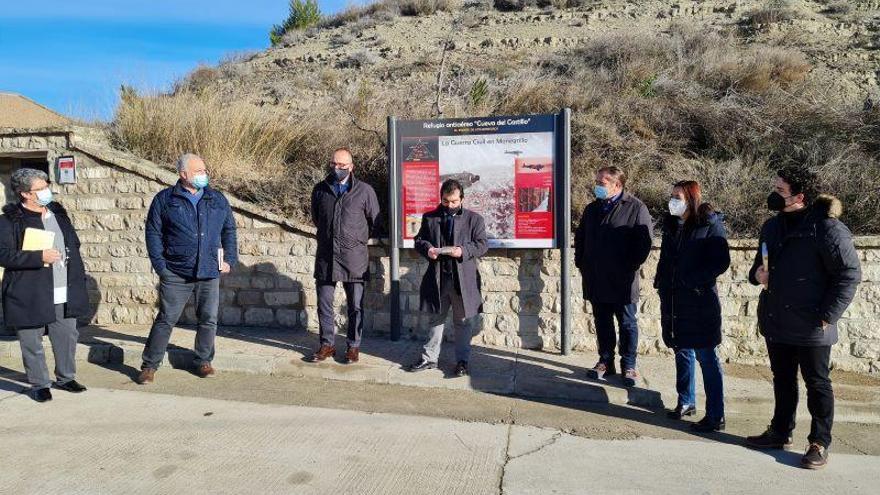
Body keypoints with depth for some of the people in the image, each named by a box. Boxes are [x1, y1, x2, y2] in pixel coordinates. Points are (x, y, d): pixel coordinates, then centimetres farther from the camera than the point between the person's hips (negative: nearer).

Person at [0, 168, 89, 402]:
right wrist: (39, 257, -22)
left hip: (64, 293, 5)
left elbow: (74, 245, 17)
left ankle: (66, 377, 30)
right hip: (30, 296, -5)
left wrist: (78, 278, 12)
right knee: (32, 342, 6)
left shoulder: (58, 212, 11)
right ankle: (39, 384, 22)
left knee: (67, 337, 13)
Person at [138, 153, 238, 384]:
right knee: (166, 319, 3)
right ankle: (150, 365, 16)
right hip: (176, 273, -2)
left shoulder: (218, 199, 8)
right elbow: (153, 233, 0)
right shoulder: (164, 199, 0)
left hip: (210, 272, 3)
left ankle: (203, 361, 24)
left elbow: (229, 230, 14)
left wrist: (229, 259, 6)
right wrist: (160, 265, -6)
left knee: (209, 319, 7)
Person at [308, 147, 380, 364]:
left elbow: (375, 222, 6)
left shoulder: (364, 190, -4)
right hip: (325, 256, 3)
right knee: (324, 304, 8)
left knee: (355, 306, 6)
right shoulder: (320, 190, 5)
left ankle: (353, 346, 19)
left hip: (354, 258, -2)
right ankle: (327, 344, 23)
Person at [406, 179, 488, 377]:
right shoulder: (429, 217, 9)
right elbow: (419, 239, 12)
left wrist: (463, 251, -20)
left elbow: (482, 244, -3)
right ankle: (429, 358, 24)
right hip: (437, 278, 3)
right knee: (436, 319, 14)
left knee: (463, 322, 7)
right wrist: (427, 249, -10)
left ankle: (462, 361, 18)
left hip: (464, 280, -2)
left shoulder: (474, 219, 1)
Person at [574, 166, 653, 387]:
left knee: (627, 324, 6)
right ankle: (605, 362, 26)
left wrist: (630, 267, -10)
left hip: (622, 282, -5)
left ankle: (629, 366, 17)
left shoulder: (636, 208, -6)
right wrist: (581, 263, 12)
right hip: (596, 281, 5)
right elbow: (580, 237, 20)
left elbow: (644, 242, -9)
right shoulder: (592, 209, 12)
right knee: (602, 323, 13)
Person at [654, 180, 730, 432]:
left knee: (706, 358, -1)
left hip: (699, 302, -6)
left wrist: (691, 281, -16)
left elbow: (721, 262, -13)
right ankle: (686, 402, 31)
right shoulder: (672, 225, 10)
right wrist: (661, 282, 8)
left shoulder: (710, 225, -9)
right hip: (674, 301, 7)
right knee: (682, 352, 17)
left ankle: (715, 417, 7)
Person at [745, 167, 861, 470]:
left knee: (817, 384, 8)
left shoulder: (828, 229, -15)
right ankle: (780, 432, 33)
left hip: (811, 328, -7)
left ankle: (820, 444, 22)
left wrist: (827, 315, -16)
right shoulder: (773, 226, 7)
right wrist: (757, 274, -3)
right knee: (782, 380, 19)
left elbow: (850, 274, -13)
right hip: (776, 322, 7)